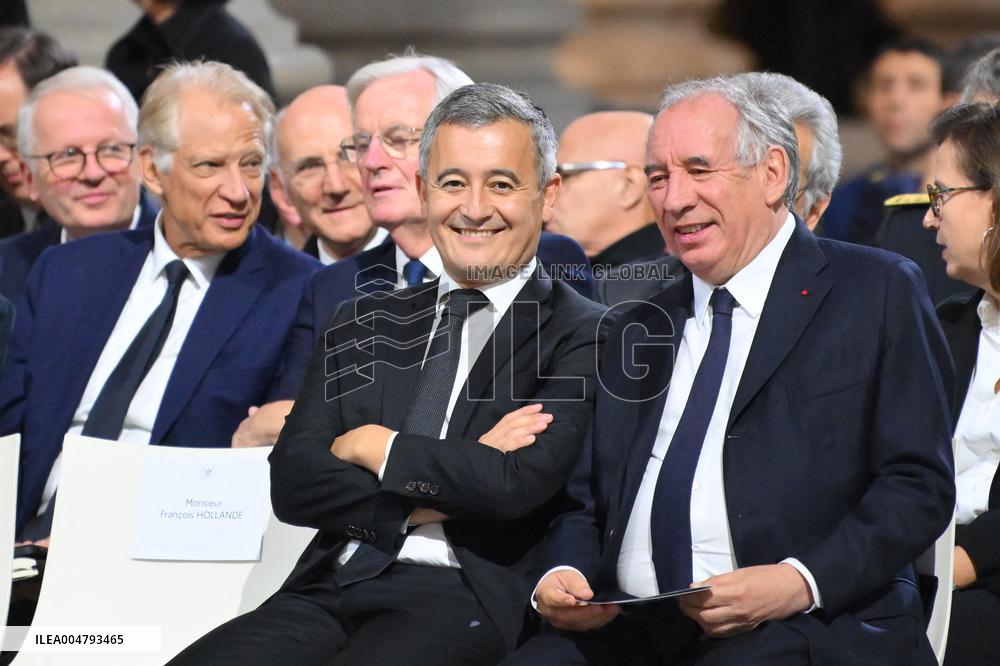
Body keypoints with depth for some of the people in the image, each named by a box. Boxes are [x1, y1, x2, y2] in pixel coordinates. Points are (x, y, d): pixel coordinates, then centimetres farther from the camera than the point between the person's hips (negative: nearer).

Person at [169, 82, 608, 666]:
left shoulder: (585, 337, 5)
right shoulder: (366, 325, 21)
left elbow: (518, 483, -12)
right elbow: (292, 482, 9)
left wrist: (372, 446, 1)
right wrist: (429, 501, -6)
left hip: (466, 601, -5)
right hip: (332, 590, 5)